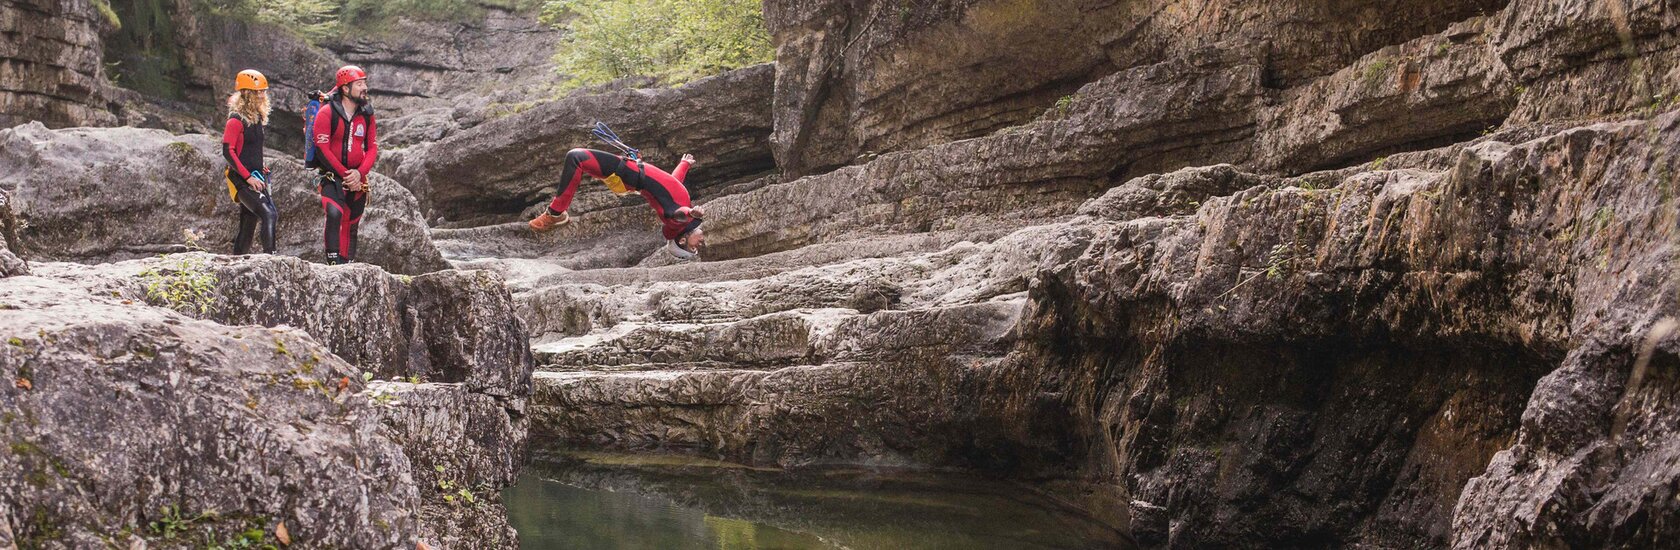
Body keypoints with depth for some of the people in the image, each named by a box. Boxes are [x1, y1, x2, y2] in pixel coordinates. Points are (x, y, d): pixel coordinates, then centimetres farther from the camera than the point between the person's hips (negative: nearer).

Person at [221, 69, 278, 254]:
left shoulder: (257, 118, 15)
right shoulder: (236, 120, -11)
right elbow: (227, 151, -17)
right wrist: (248, 177, -21)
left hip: (255, 179, 9)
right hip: (242, 180, -9)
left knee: (248, 226, 7)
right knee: (268, 215, -23)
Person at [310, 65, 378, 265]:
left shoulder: (367, 115, 7)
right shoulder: (327, 113, -9)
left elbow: (372, 148, 5)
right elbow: (323, 149, -14)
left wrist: (359, 173, -12)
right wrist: (345, 174, -16)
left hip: (357, 179, 5)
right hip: (332, 177, -5)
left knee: (351, 226, 10)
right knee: (334, 213, -28)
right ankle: (333, 262, -26)